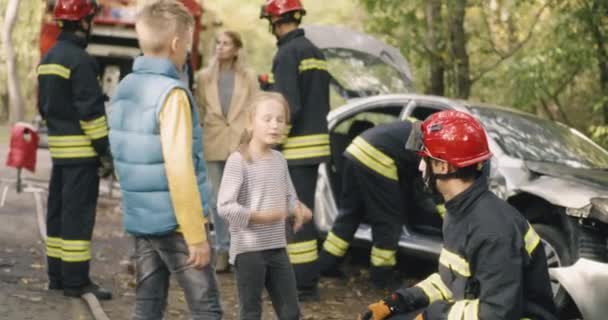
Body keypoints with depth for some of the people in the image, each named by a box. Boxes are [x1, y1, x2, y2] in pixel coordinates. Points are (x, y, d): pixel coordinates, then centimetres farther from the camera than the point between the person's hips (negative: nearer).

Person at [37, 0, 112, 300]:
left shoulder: (48, 58, 13)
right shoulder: (79, 60, -16)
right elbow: (91, 109, -18)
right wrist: (104, 146, -14)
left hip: (57, 144, 9)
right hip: (81, 148, -9)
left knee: (58, 210, 13)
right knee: (78, 214, -7)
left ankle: (57, 274, 19)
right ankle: (76, 280, -6)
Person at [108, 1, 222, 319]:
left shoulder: (124, 89, 8)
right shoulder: (172, 92, -17)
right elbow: (179, 169, -21)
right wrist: (196, 235, -18)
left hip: (139, 219, 8)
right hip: (175, 223, -8)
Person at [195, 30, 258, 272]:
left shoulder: (248, 77, 5)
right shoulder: (204, 77, 8)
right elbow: (200, 111, 7)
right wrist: (197, 140, 2)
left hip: (242, 145, -1)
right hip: (213, 145, 1)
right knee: (217, 200, 4)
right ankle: (223, 250, 12)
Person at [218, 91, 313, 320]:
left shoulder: (279, 160, 8)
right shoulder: (238, 160, -14)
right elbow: (224, 207, -19)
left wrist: (298, 209, -4)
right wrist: (259, 217, -26)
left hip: (277, 248, 7)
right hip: (248, 249, -7)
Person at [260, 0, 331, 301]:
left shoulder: (288, 53, -14)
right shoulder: (315, 52, 15)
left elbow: (288, 106, -20)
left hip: (296, 147, -9)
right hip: (317, 142, 9)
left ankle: (303, 285, -3)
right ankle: (308, 278, 24)